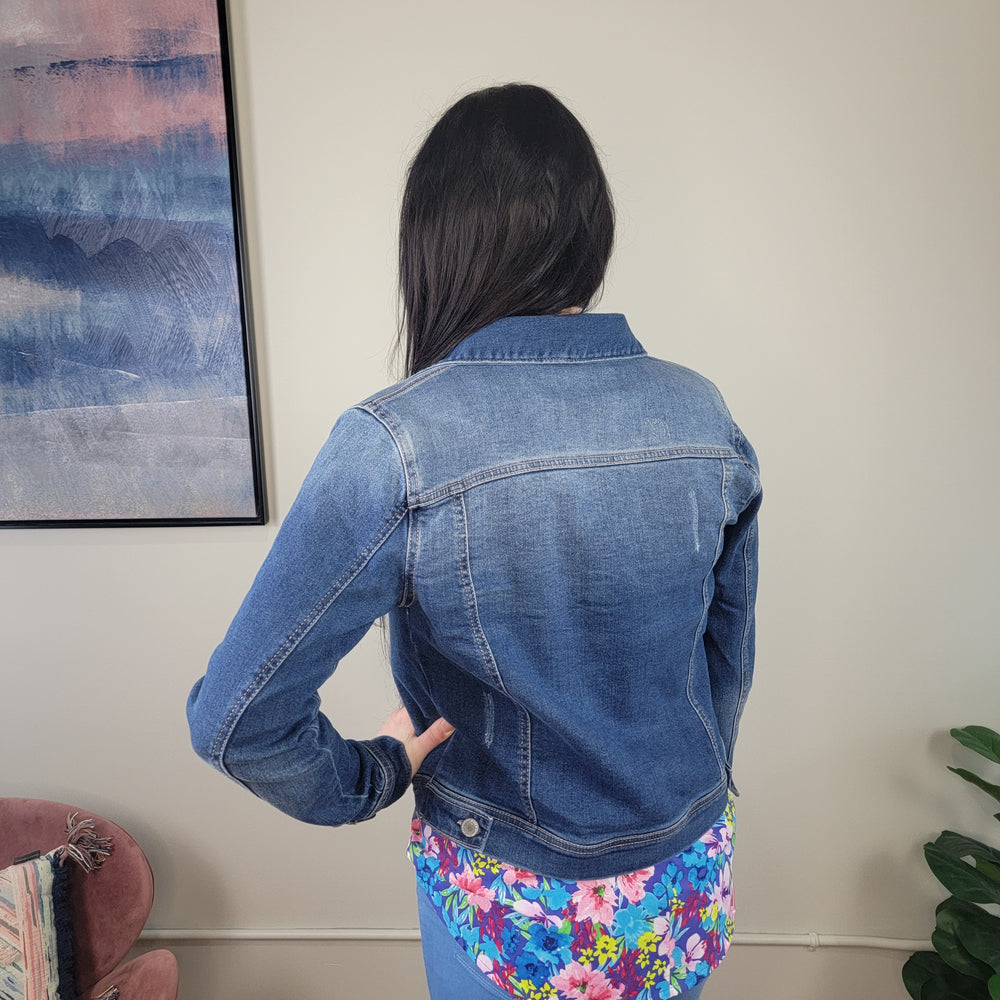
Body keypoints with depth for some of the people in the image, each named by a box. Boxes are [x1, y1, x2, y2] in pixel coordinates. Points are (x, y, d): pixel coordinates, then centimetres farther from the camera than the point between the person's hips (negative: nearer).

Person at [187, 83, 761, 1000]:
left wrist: (372, 778, -6)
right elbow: (730, 657, -2)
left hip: (508, 905, -3)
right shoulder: (703, 416, -13)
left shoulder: (394, 447, -28)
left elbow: (234, 718, -25)